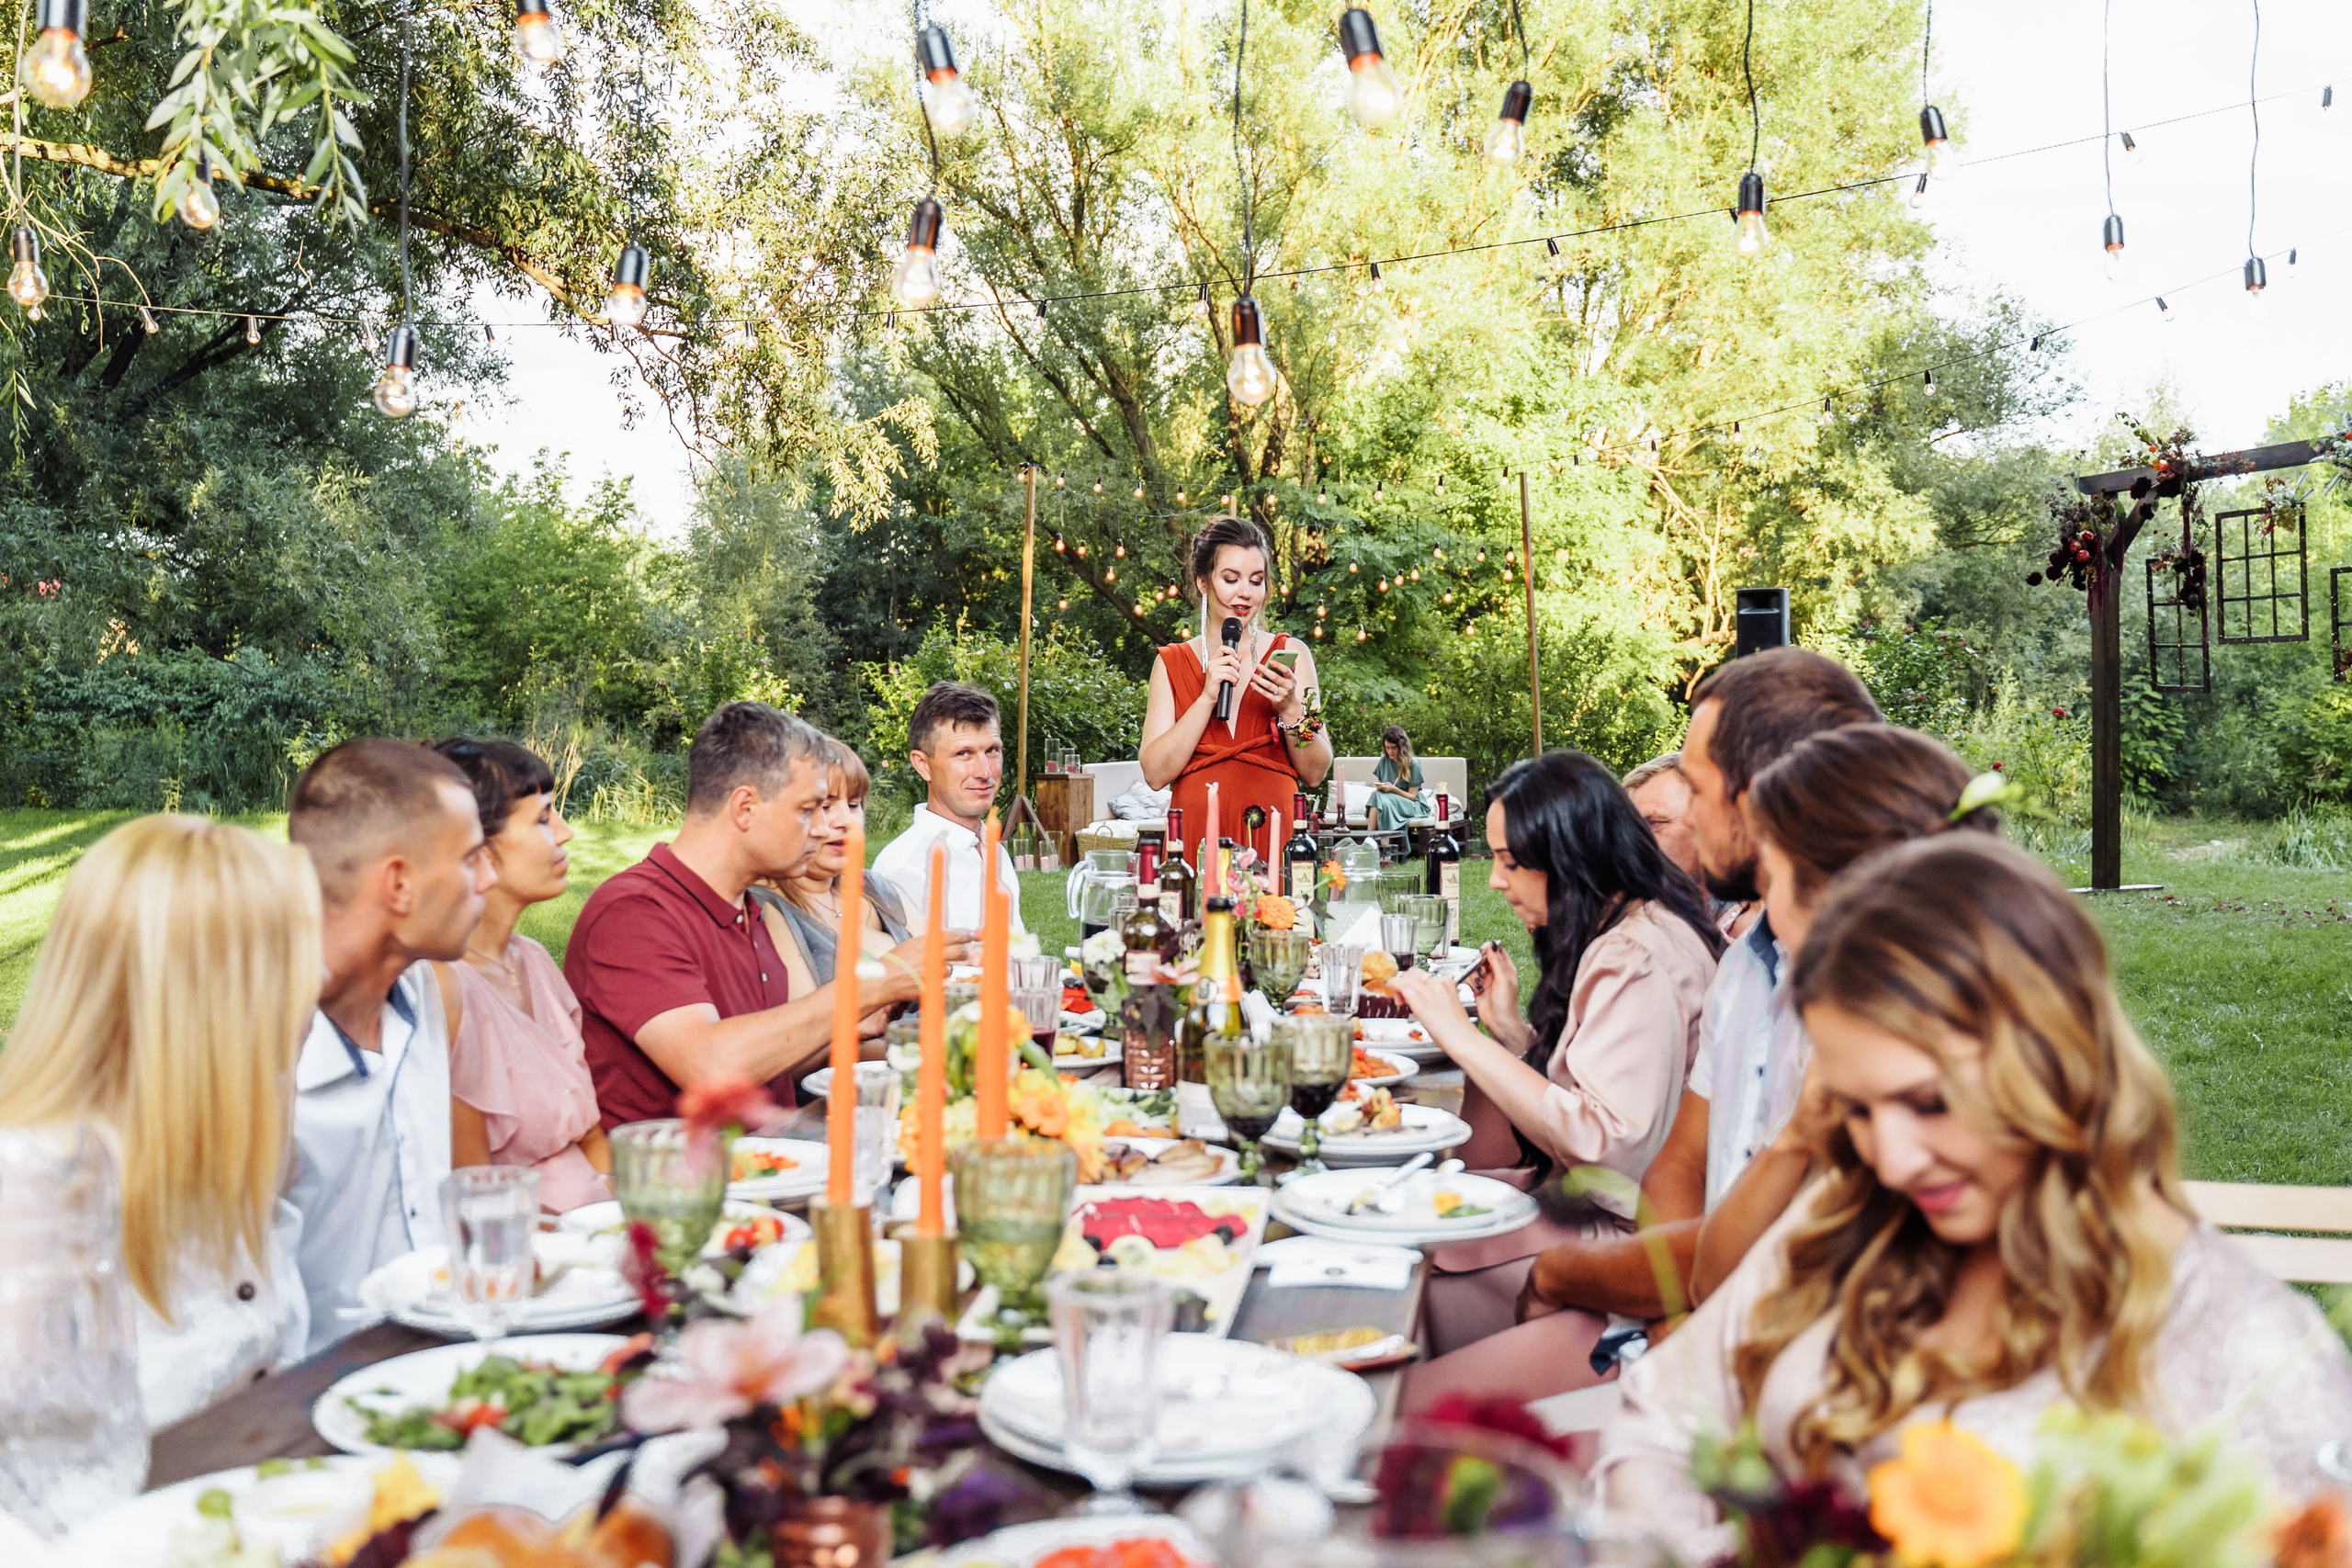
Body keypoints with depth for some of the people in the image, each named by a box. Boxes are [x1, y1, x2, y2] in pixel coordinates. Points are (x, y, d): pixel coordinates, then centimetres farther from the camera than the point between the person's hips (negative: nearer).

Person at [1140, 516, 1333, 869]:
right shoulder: (1171, 663, 11)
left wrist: (1290, 709, -9)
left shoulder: (1290, 655, 10)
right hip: (1197, 839, 0)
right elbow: (1155, 773, -1)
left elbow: (1315, 773, 6)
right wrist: (1208, 697, -7)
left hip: (1275, 838, 0)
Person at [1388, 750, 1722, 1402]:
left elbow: (1606, 1144, -26)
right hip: (1578, 1205, 10)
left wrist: (1461, 1036, -22)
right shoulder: (1614, 939, 13)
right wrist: (1509, 1028, 3)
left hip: (1617, 1234, -10)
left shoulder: (1642, 958, -18)